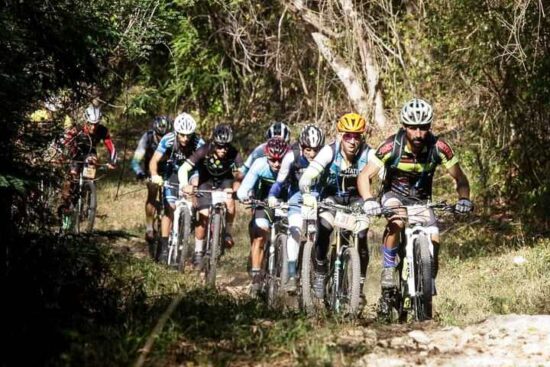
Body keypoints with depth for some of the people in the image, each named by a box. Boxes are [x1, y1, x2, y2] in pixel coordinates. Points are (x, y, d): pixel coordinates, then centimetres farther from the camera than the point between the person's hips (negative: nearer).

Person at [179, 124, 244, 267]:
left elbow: (239, 176, -30)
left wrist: (235, 189, -50)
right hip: (206, 182, 0)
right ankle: (198, 251, 5)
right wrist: (185, 185, -51)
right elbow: (184, 169, -34)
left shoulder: (234, 154, -28)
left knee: (229, 201, -31)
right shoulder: (204, 151, -30)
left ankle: (228, 233, -10)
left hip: (225, 181, 0)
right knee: (204, 216, -11)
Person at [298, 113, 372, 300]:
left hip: (356, 199, 0)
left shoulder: (368, 154, -23)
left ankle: (360, 284, -1)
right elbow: (307, 176, -33)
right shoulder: (329, 152, -25)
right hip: (332, 196, 0)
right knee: (324, 228, -25)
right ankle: (320, 276, -7)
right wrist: (306, 194, -52)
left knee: (361, 237, -18)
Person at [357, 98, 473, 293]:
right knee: (397, 222, -34)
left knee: (434, 241, -17)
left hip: (421, 201, 2)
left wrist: (464, 199, -32)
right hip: (394, 195, -2)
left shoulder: (438, 147, -21)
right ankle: (388, 268, -16)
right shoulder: (392, 146, -26)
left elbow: (460, 178, -12)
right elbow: (365, 175, -25)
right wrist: (368, 200, -44)